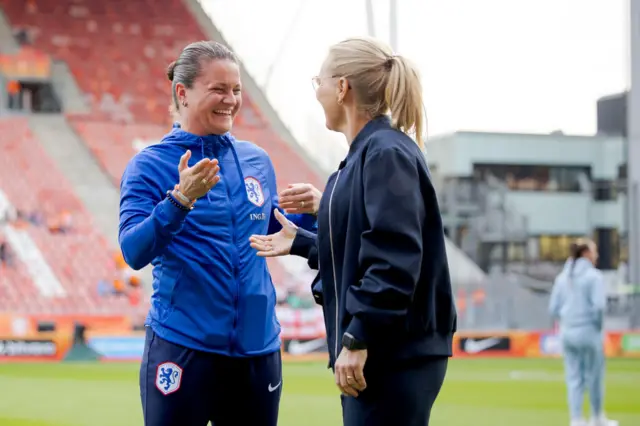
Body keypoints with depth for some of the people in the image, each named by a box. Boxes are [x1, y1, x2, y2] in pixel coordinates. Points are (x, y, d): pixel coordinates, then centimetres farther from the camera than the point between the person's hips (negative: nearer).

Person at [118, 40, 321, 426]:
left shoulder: (258, 161, 8)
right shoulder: (150, 165, -5)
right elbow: (134, 252, -15)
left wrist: (308, 213, 0)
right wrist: (181, 199, -28)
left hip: (257, 348, 5)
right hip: (182, 348, -5)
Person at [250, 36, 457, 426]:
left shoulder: (387, 153, -14)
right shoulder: (369, 153, 15)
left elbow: (396, 259, -22)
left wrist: (357, 340, -22)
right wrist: (299, 242, 31)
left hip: (397, 358, -10)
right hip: (381, 354, 10)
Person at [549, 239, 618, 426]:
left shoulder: (562, 277, 8)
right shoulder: (593, 276, -9)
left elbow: (553, 308, 6)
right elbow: (599, 305, -17)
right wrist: (599, 326, -4)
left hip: (567, 333, 5)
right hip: (588, 331, -5)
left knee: (574, 379, 8)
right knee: (594, 376, 10)